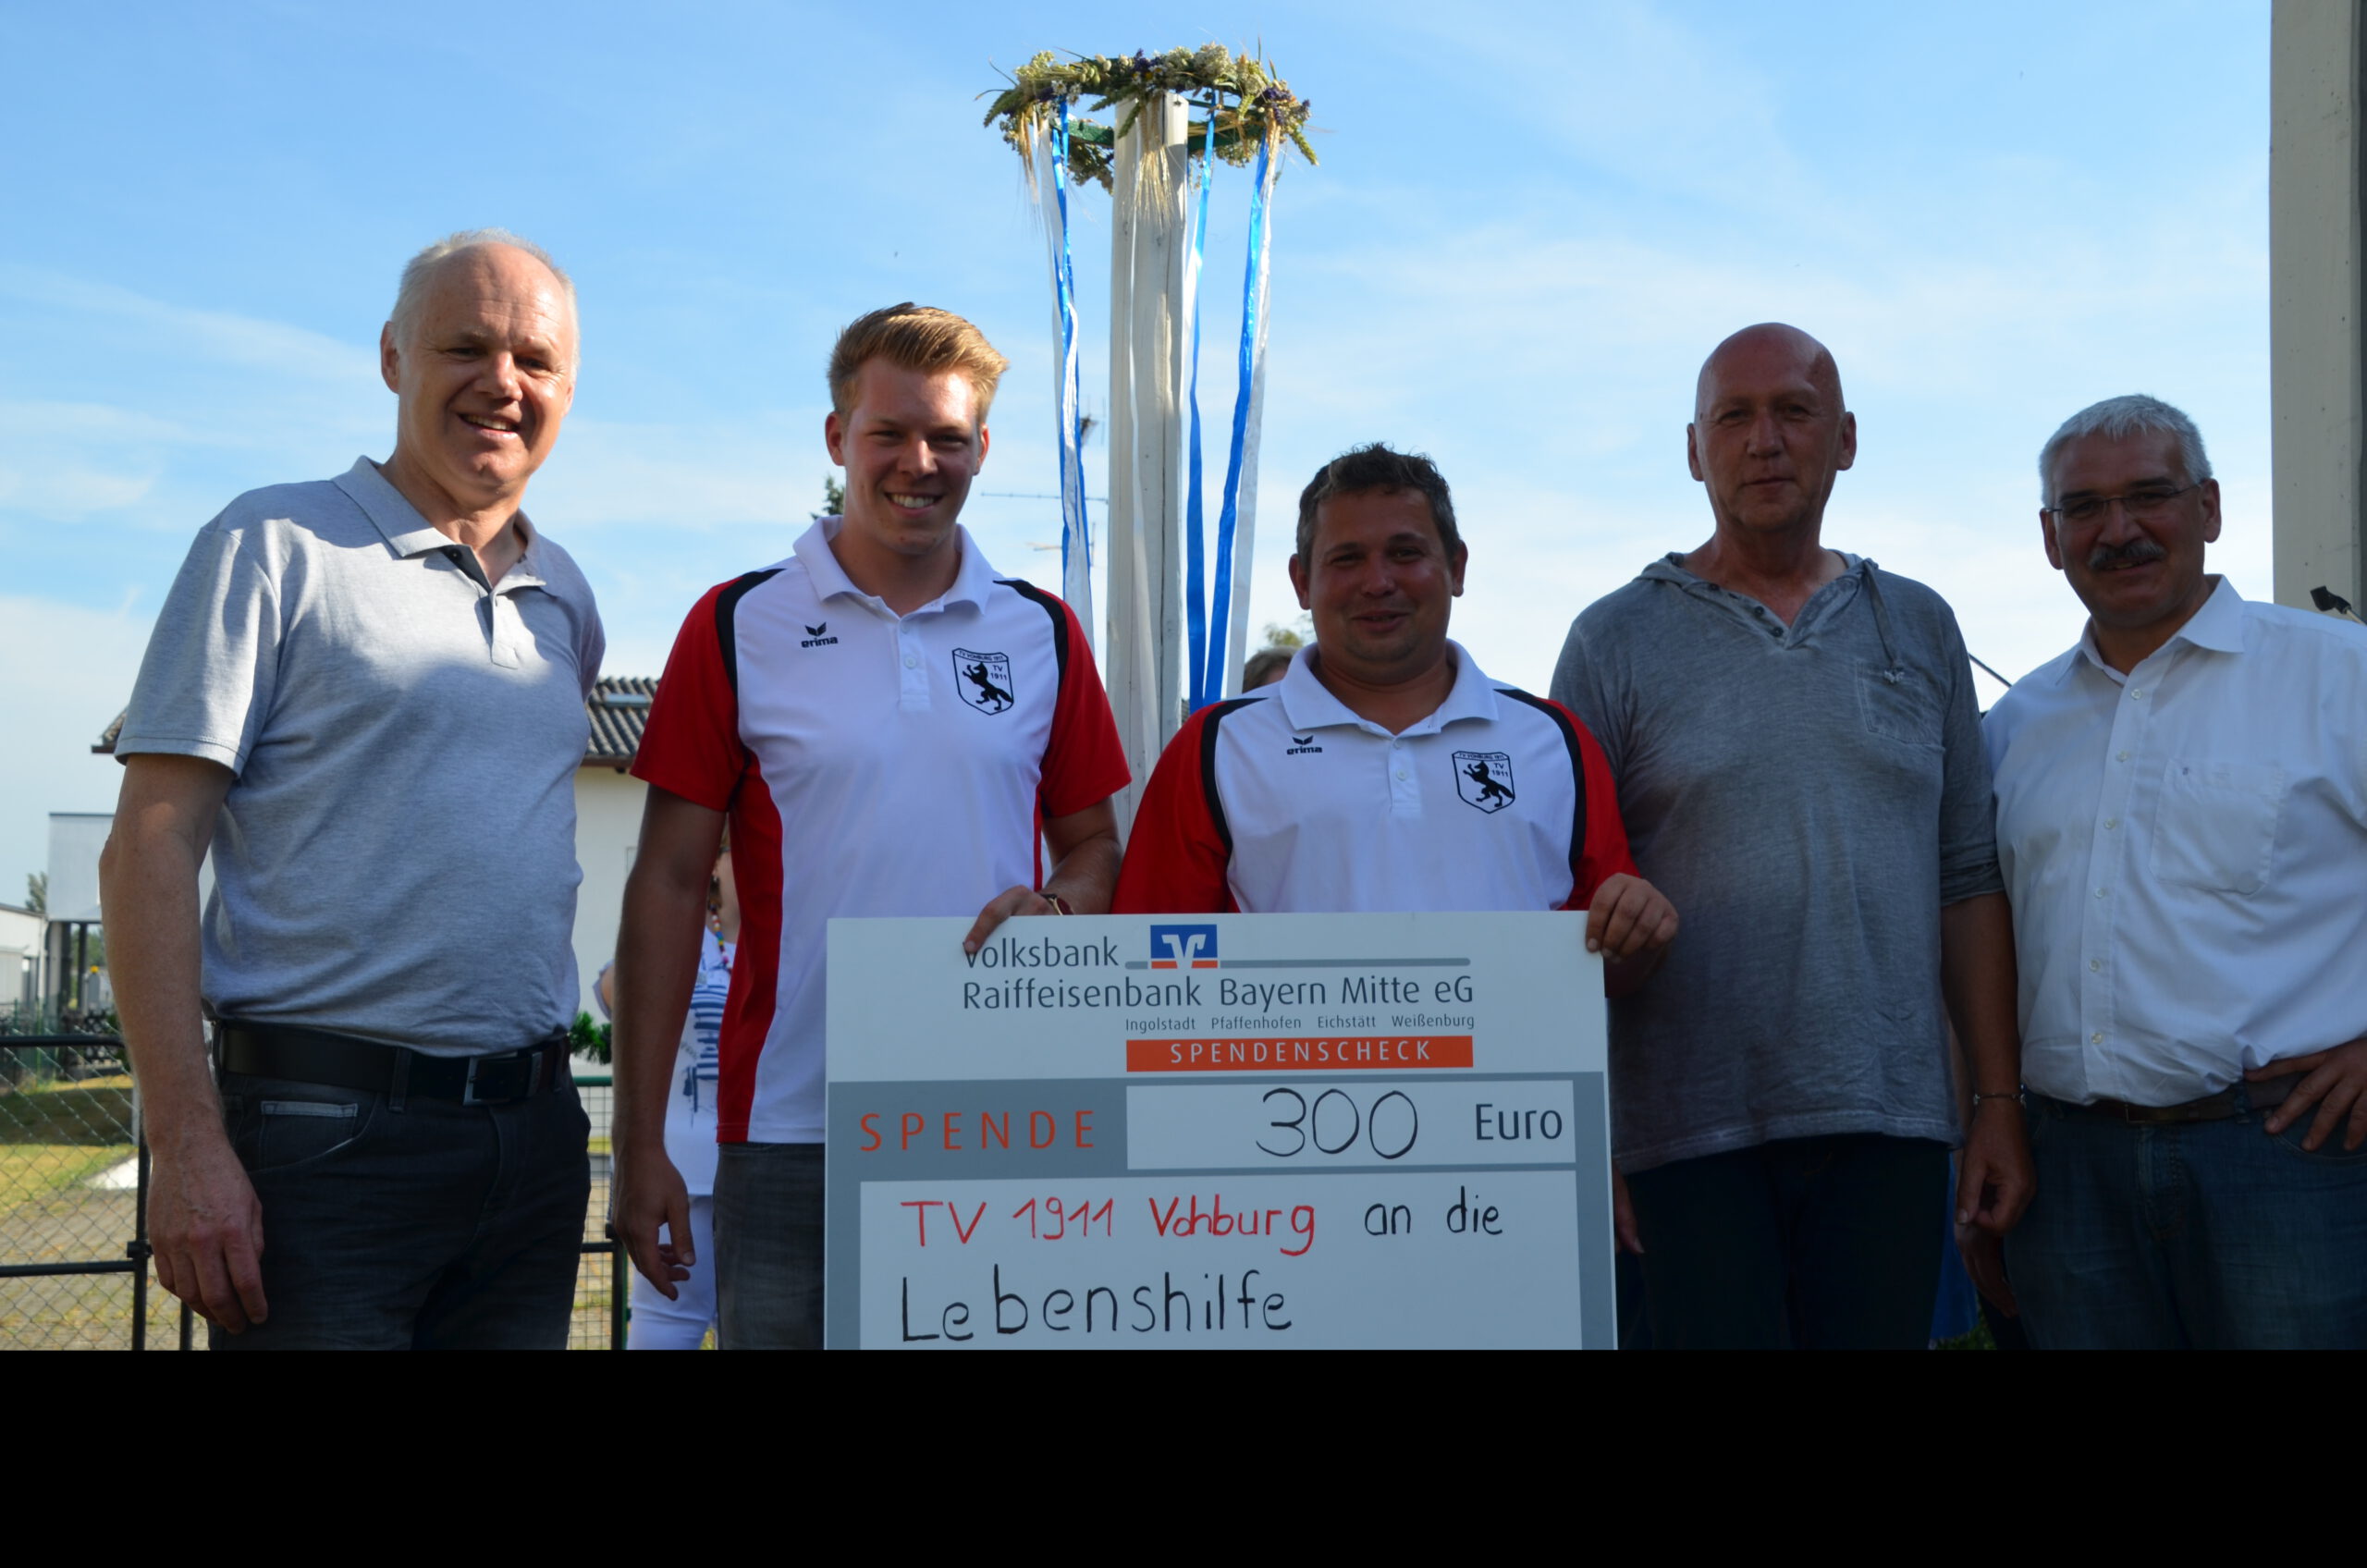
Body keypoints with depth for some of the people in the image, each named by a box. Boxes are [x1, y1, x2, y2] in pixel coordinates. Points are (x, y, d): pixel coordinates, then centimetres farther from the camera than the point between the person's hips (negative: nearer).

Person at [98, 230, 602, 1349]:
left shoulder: (566, 598, 14)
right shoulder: (276, 545, -3)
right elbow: (149, 851, -8)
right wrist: (187, 1146, -16)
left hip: (534, 1133, 6)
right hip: (329, 1133, -5)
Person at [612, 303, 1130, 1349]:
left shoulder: (1042, 633, 9)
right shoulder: (738, 627, 2)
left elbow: (1095, 848, 15)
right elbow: (669, 884, 1)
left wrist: (1056, 904, -10)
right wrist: (640, 1140, -3)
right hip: (794, 1135, -2)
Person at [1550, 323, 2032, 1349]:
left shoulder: (1918, 628, 12)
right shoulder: (1616, 641, 2)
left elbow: (1969, 881, 11)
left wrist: (1999, 1101, 6)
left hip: (1889, 1121, 3)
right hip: (1690, 1132, -3)